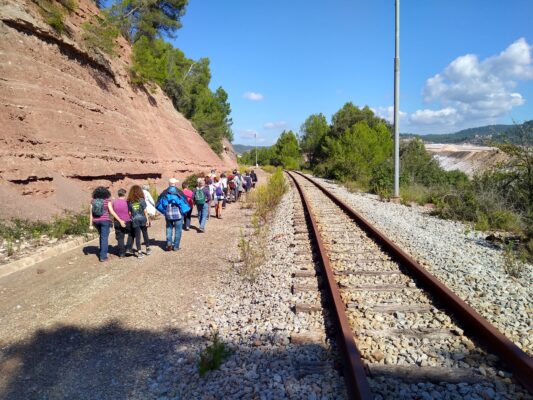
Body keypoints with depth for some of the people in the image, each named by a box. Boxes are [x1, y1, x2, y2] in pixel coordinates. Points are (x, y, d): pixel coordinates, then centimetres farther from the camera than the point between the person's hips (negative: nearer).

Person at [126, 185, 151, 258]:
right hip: (142, 219, -1)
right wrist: (147, 219, -1)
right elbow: (145, 211, -5)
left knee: (137, 236, 4)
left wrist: (131, 219, 10)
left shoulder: (129, 202, 0)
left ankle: (139, 252, 5)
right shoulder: (142, 200, -5)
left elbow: (129, 213, 0)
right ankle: (148, 249, 26)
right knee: (145, 234, 14)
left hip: (135, 221, 1)